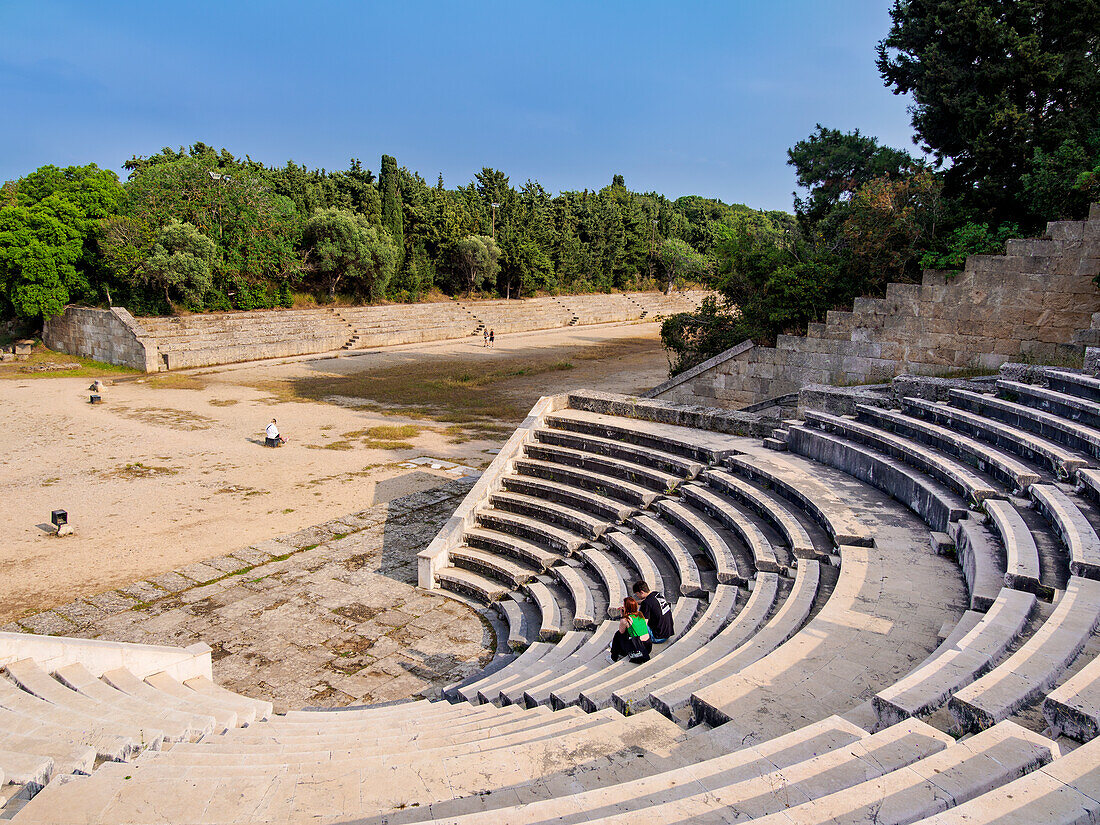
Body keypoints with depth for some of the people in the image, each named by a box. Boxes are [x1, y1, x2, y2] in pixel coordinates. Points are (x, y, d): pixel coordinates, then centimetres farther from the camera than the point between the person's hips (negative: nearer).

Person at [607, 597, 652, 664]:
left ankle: (613, 658, 26)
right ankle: (621, 653, 44)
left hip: (639, 650, -7)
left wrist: (622, 618, 7)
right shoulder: (640, 615, 7)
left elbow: (621, 632, 7)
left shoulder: (625, 620, -12)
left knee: (618, 634, 13)